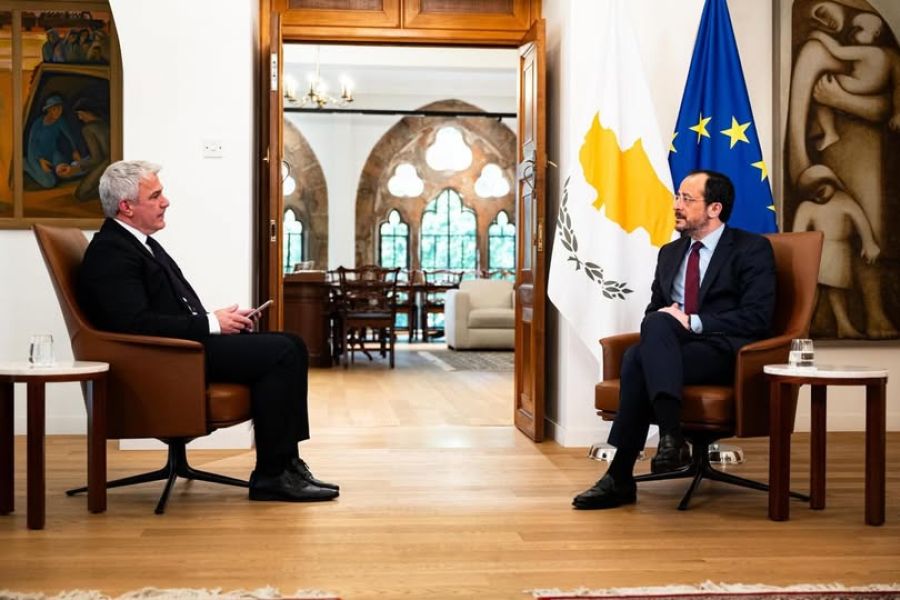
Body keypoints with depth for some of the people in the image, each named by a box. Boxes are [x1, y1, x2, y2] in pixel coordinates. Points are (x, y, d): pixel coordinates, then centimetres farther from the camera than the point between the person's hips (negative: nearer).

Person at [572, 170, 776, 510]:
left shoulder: (752, 249, 3)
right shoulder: (670, 253, 23)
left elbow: (757, 317, -9)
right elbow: (654, 308, 25)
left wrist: (693, 322, -17)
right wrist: (660, 322, 0)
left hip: (724, 351, -5)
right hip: (671, 347, 5)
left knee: (645, 349, -33)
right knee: (646, 339, -32)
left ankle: (620, 477, -36)